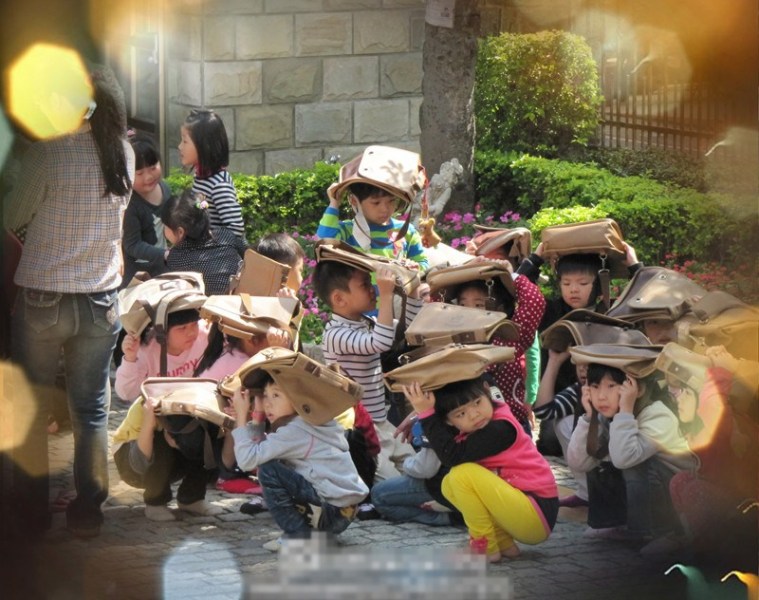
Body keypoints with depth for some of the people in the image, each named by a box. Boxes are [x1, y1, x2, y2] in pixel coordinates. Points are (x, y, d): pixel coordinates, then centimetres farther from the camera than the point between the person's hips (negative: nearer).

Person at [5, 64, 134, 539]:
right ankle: (88, 511, 12)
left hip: (43, 299, -3)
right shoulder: (123, 156, -2)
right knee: (92, 409, 10)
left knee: (31, 407, 10)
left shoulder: (49, 152, -15)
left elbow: (15, 216, -3)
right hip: (100, 301, 3)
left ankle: (31, 513, 14)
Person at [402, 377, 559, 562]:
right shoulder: (479, 427, 8)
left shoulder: (501, 429, -20)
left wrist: (426, 414, -25)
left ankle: (485, 548, -6)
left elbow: (452, 456, -28)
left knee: (463, 474, -20)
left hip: (539, 518, -10)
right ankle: (504, 543, 5)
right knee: (449, 484, 8)